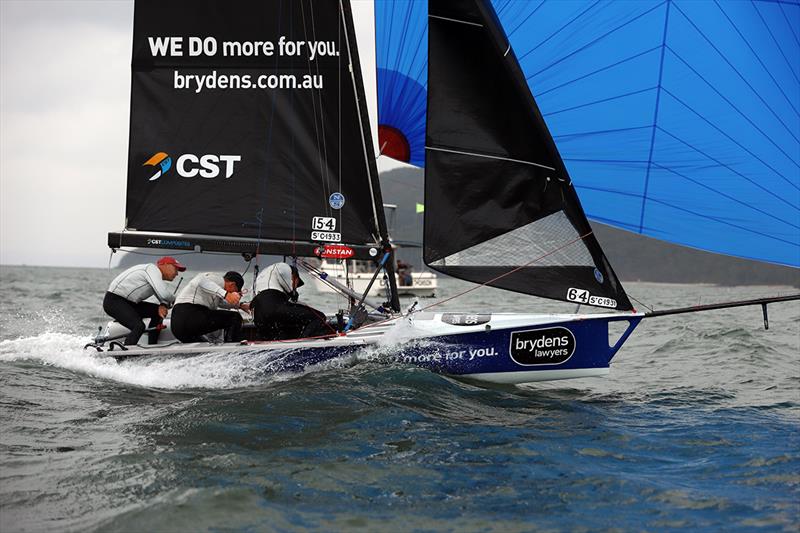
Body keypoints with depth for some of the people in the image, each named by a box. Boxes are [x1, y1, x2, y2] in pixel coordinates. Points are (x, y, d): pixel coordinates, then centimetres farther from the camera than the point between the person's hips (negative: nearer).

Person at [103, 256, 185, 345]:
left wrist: (163, 306, -7)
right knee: (139, 326, -28)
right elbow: (164, 294, -28)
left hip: (128, 303, 10)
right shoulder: (153, 269, -16)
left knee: (158, 312, 11)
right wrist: (174, 300, -6)